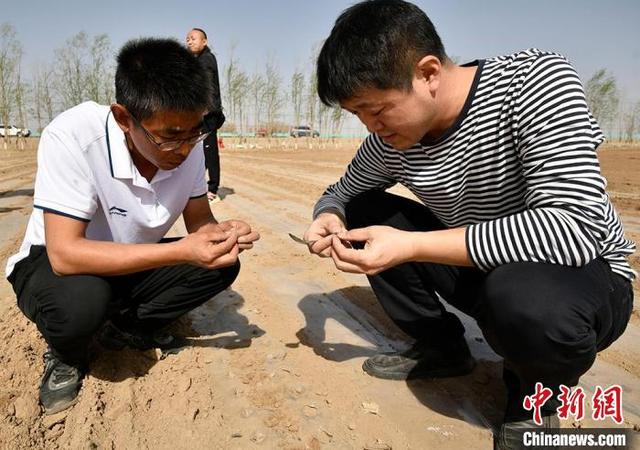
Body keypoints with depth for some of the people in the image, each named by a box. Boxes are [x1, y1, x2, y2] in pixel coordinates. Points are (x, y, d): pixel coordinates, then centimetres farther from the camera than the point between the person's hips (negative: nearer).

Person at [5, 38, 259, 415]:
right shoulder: (72, 137, -31)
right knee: (81, 300, -37)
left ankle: (125, 328, 5)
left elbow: (199, 221, -5)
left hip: (135, 263, 5)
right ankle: (67, 356, 0)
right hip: (55, 263, -4)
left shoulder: (188, 144, -16)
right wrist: (180, 251, -40)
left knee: (222, 265, -15)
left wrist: (223, 233, -30)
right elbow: (65, 254, -35)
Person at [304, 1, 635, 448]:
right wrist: (329, 218, -18)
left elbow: (576, 229, -35)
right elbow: (342, 192, 8)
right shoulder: (389, 140, -11)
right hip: (479, 271, 5)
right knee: (360, 213, -6)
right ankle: (442, 346, 10)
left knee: (526, 299, -40)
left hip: (584, 275, -4)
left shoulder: (537, 79, -25)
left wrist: (410, 246, -37)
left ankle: (539, 388, -1)